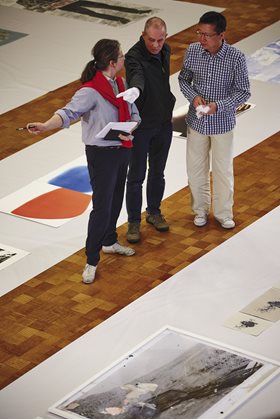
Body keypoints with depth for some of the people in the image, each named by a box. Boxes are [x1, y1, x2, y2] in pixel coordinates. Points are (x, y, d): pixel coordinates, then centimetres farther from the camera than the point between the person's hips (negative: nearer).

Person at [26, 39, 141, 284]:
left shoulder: (120, 84, 3)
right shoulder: (90, 91, -23)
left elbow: (133, 113, 6)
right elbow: (69, 112, -36)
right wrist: (46, 125, -54)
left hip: (122, 150, 8)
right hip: (101, 154, -8)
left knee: (116, 200, 22)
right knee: (102, 207, -6)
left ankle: (109, 241, 44)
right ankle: (92, 262, 5)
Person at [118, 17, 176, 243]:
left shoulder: (165, 51, -2)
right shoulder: (134, 57, -25)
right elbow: (137, 76, -48)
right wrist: (135, 90, -69)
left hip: (164, 122, 6)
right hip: (140, 124, -6)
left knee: (158, 172, 18)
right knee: (136, 175, 4)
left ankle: (154, 212, 36)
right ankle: (134, 222, 17)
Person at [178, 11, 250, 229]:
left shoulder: (236, 58, -19)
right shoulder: (192, 51, -11)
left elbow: (243, 92, -12)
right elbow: (183, 79, 4)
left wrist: (218, 105, -25)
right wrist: (193, 97, -16)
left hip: (222, 123, -2)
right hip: (196, 121, 3)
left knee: (223, 170, 13)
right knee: (195, 168, 15)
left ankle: (223, 213, 31)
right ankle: (201, 210, 35)